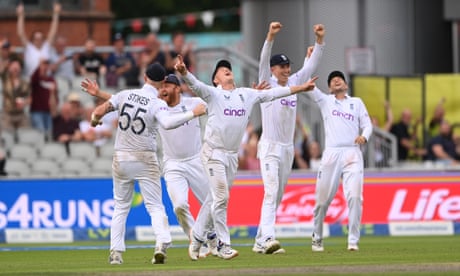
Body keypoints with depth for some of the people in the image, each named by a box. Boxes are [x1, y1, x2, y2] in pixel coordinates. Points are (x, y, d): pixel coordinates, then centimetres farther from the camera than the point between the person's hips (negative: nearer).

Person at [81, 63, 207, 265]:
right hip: (145, 160, -3)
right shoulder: (158, 104, -11)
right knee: (155, 206, 1)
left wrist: (94, 119, 21)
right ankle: (162, 244, -22)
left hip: (121, 158, 3)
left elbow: (101, 110, -1)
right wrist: (192, 114, -24)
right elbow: (167, 123, -30)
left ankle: (115, 252, 6)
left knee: (121, 206, 14)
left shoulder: (125, 95, 1)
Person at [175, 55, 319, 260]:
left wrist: (300, 88, 16)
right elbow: (195, 85, -22)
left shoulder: (247, 95, 13)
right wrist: (184, 72, -43)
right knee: (221, 197, -10)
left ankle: (198, 235, 21)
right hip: (214, 153, -5)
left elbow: (272, 93, 16)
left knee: (215, 198, 9)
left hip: (232, 156, 5)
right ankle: (223, 244, -5)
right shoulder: (213, 94, -4)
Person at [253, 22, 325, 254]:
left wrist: (320, 40, -3)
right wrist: (270, 37, -32)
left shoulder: (294, 83, 11)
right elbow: (264, 60, -18)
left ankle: (260, 242, 11)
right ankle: (268, 239, -29)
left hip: (288, 148, 7)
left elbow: (311, 65, 9)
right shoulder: (267, 84, -3)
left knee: (278, 197, 7)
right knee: (271, 192, -19)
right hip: (270, 147, -7)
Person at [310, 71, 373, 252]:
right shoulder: (325, 101, 17)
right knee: (323, 198, 1)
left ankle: (353, 240, -11)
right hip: (331, 154, 0)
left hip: (353, 155, 0)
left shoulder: (356, 102, 19)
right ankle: (317, 237, 18)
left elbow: (367, 124, 13)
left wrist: (364, 136, -9)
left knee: (354, 196, -14)